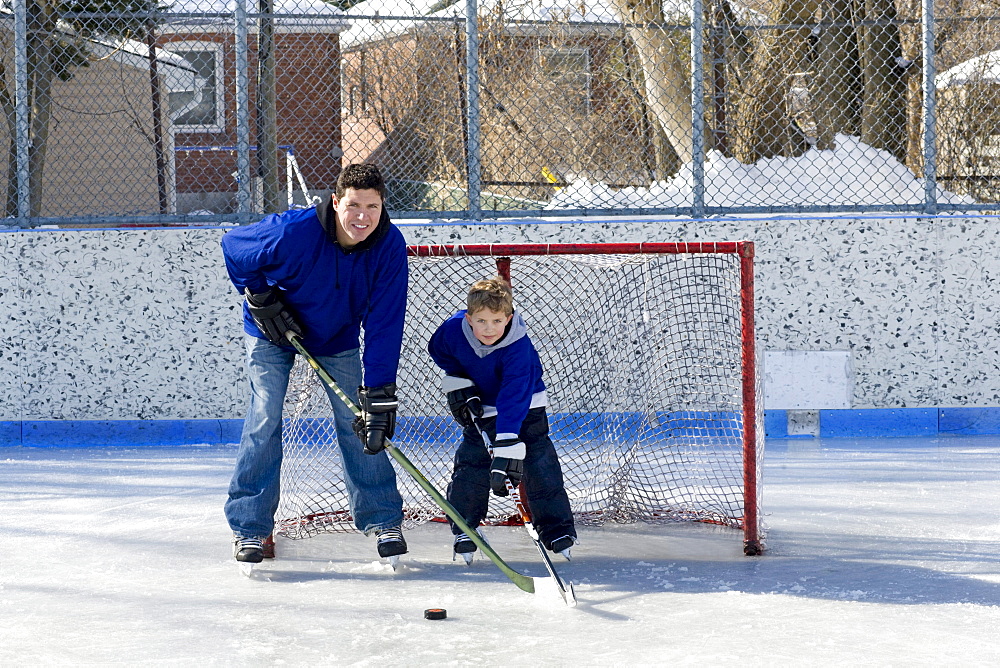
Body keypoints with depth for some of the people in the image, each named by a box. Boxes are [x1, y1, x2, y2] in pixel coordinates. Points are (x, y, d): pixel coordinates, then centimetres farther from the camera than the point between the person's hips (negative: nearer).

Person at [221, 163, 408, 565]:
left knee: (359, 422, -1)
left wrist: (379, 392, -30)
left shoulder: (389, 246, -26)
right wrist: (261, 300, -16)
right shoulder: (294, 232, -35)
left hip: (337, 336, 3)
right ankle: (248, 526, 1)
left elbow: (384, 326, -25)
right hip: (272, 332, -2)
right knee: (265, 419, -9)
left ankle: (382, 520, 12)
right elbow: (232, 247, -15)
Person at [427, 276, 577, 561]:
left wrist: (506, 450, -49)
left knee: (538, 461, -9)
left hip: (525, 404, -3)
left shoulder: (518, 347, -36)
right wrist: (458, 383, -10)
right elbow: (438, 350, 1)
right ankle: (463, 529, 7)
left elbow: (514, 401, -42)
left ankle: (557, 528, 1)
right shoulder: (454, 329, -25)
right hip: (479, 404, 3)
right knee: (471, 462, -6)